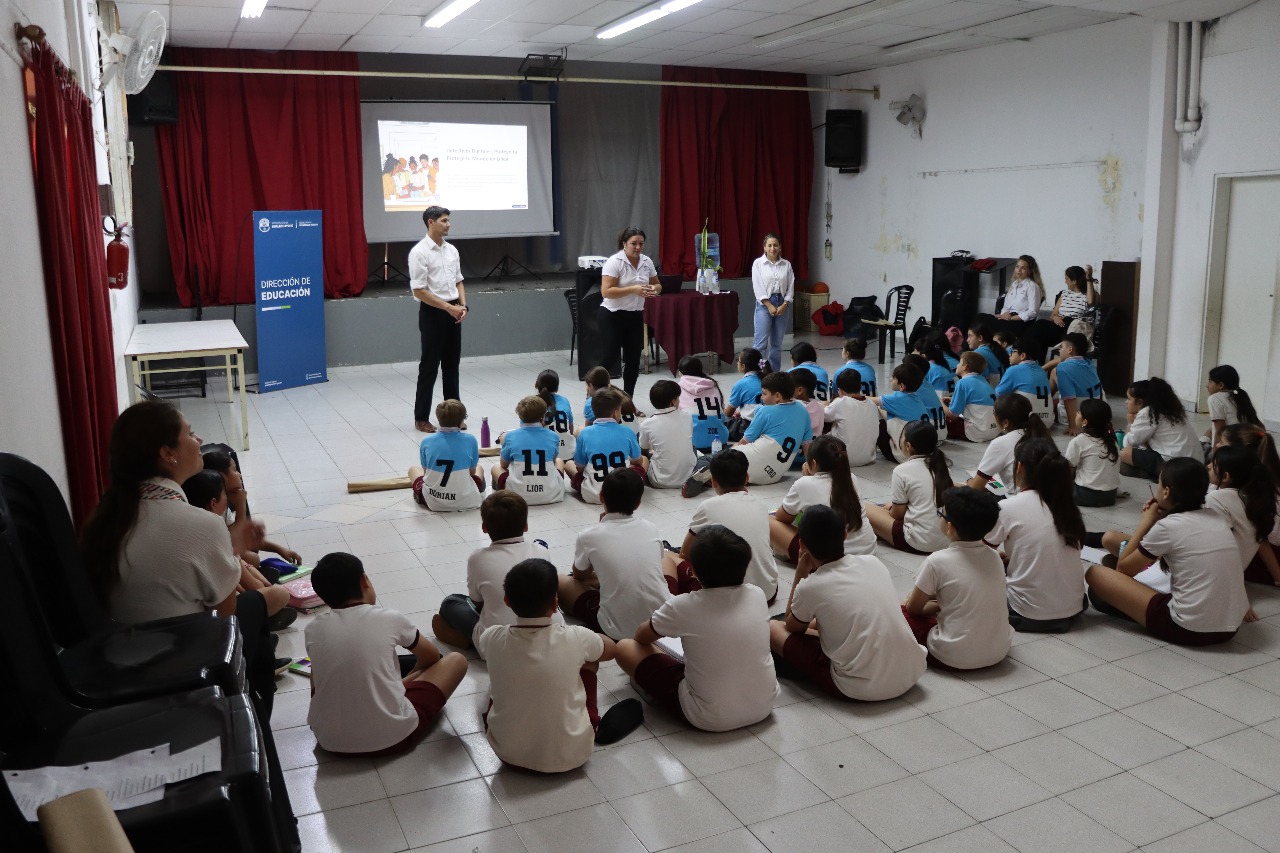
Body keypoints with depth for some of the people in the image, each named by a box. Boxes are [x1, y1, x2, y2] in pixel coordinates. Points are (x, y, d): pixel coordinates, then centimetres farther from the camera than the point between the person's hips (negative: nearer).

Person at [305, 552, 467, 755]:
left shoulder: (313, 629, 0)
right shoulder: (390, 619, -5)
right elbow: (432, 658, 14)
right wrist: (406, 680, 36)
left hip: (329, 740, 5)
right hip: (391, 738, -5)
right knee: (456, 660, 13)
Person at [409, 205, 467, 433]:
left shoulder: (452, 250, 8)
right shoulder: (419, 252, -13)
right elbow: (418, 290, -16)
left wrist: (463, 305, -1)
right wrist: (448, 307, -18)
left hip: (453, 312, 6)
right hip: (432, 312, -6)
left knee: (452, 364, 12)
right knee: (429, 366, 0)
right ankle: (421, 418, 10)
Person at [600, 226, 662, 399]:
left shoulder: (646, 262, 4)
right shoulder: (614, 262, -14)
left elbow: (657, 284, 16)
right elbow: (606, 291, -22)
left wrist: (653, 290, -9)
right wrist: (633, 289, -28)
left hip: (635, 316, 6)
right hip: (613, 316, -6)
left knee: (633, 359, 7)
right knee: (609, 358, -7)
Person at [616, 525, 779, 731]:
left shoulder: (683, 606, -18)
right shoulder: (757, 595, -6)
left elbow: (641, 637, 3)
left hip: (710, 719, -4)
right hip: (764, 706, 5)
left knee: (625, 648, 3)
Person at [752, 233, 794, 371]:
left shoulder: (787, 265, 5)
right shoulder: (758, 263, -2)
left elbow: (790, 288, 5)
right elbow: (758, 287, -7)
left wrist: (784, 305, -7)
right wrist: (769, 306, -12)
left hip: (782, 304, 3)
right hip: (764, 303, -3)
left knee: (777, 343, 8)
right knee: (761, 342, -11)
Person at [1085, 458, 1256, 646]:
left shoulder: (1166, 527, -10)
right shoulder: (1217, 518, 8)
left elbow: (1122, 568, 1)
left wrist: (1146, 522, 9)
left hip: (1189, 629, -7)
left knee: (1095, 573, 0)